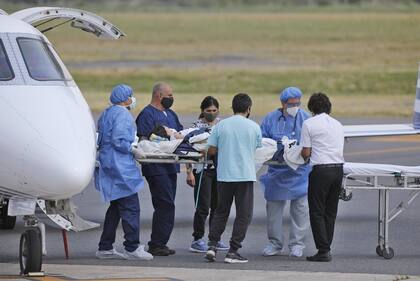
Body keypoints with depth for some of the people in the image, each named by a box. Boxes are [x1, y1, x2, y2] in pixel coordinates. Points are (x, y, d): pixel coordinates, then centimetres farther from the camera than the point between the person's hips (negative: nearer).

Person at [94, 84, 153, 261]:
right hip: (120, 167, -10)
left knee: (116, 207, 14)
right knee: (130, 207, -7)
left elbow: (101, 140, 21)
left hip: (108, 165, 10)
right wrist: (133, 150, -11)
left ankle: (105, 248, 14)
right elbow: (118, 140, -22)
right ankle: (132, 248, -8)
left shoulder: (106, 113, 18)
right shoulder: (122, 114, -12)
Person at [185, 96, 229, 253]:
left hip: (220, 168, 5)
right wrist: (189, 172, -11)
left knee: (217, 205, 8)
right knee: (203, 206, -7)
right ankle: (197, 240, -1)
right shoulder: (197, 126, -3)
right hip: (202, 169, -5)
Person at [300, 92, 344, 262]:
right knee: (330, 212, 12)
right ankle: (326, 247, 13)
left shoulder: (309, 124, -2)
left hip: (321, 170, -6)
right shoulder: (338, 125, 15)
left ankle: (323, 250, -5)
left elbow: (306, 153, -3)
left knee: (317, 212, 0)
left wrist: (303, 153, 19)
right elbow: (339, 148, 15)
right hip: (338, 168, 6)